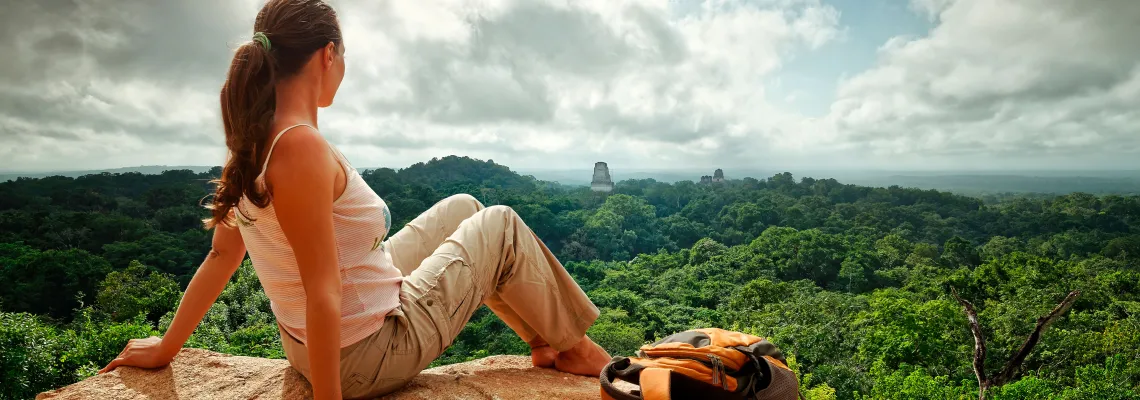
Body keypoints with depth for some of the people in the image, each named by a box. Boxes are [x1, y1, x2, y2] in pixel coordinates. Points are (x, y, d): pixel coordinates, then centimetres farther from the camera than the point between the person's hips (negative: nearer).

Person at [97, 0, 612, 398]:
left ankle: (542, 341, 27)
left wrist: (166, 347, 15)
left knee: (462, 209, 18)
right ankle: (571, 347, 24)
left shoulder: (255, 140, -1)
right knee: (500, 226, 3)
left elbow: (223, 252, 5)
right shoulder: (302, 147, -29)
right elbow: (321, 294, -28)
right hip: (368, 357, -9)